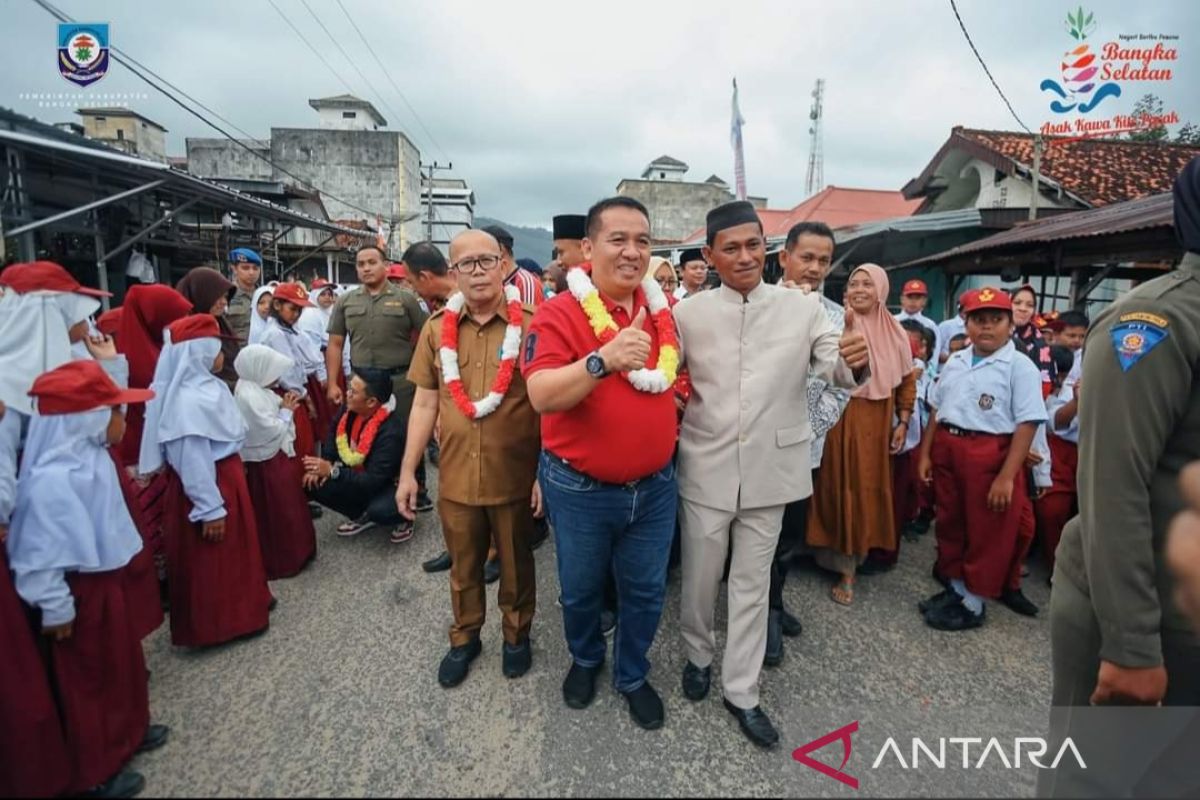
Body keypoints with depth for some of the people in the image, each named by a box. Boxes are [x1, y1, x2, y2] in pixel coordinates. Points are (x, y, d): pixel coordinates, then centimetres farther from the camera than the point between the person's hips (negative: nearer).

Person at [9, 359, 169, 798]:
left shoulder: (91, 456, 0)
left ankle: (128, 730, 46)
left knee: (121, 658, 24)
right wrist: (55, 608, -19)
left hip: (105, 579, 9)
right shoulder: (52, 479, -31)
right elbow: (39, 554, -26)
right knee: (87, 677, 10)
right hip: (81, 591, -9)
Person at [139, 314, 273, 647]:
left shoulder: (208, 386, 3)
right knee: (209, 561, 7)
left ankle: (241, 605, 39)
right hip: (208, 488, -10)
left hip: (226, 480, 10)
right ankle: (216, 624, 24)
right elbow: (192, 461, -25)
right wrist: (210, 509, -22)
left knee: (235, 550, 22)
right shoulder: (188, 401, -26)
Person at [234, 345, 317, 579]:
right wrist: (286, 411, -13)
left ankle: (290, 553, 36)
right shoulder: (249, 396, -26)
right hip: (266, 465, -10)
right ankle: (281, 562, 19)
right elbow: (273, 431, -26)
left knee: (284, 511, 21)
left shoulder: (256, 389, 5)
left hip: (275, 457, 10)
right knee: (276, 516, 4)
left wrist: (282, 406, -3)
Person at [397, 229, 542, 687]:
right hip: (456, 477, 3)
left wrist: (545, 472, -10)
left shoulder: (530, 326, -9)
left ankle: (517, 635, 43)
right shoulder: (437, 328, 1)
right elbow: (425, 403, 4)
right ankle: (464, 639, 44)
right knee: (463, 568, 21)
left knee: (515, 566, 18)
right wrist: (407, 471, 4)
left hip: (514, 477, -2)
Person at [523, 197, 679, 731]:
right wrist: (603, 359, -41)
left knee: (646, 591, 18)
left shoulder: (662, 310, 1)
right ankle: (585, 660, 49)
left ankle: (632, 676, 43)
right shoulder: (559, 312, -15)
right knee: (581, 590, 18)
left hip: (654, 486, 4)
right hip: (579, 488, -3)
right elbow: (541, 396, -28)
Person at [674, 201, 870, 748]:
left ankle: (741, 691, 33)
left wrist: (856, 362, -26)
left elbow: (835, 369, -5)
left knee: (753, 583, 15)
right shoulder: (687, 313, -4)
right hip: (705, 468, 0)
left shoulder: (804, 308, -3)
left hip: (769, 469, 1)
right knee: (700, 576, 15)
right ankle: (698, 654, 44)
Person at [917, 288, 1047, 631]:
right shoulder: (955, 362, 9)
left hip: (991, 456, -6)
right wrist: (925, 453, 10)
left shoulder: (1020, 366, -9)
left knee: (986, 533, 7)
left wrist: (1007, 476, -19)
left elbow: (1027, 424, -14)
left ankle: (973, 603, 23)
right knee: (949, 524, 16)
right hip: (946, 452, 6)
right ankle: (955, 588, 34)